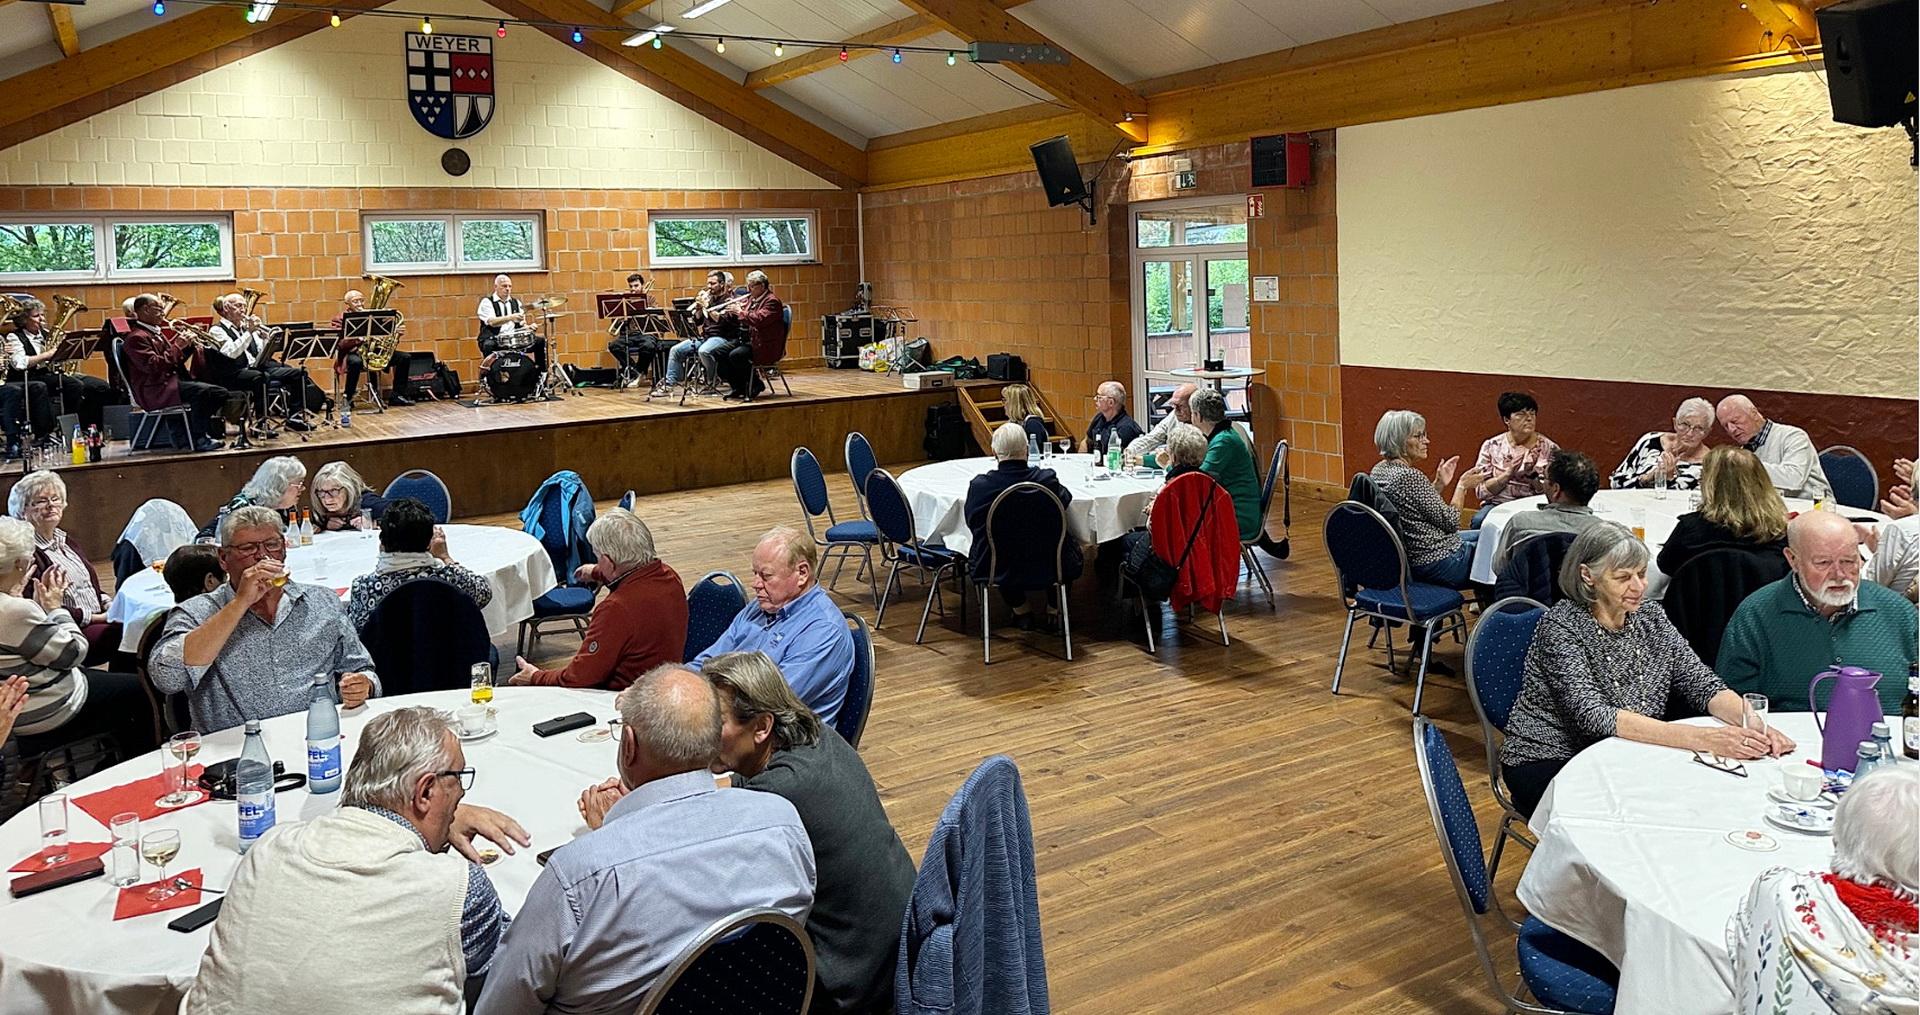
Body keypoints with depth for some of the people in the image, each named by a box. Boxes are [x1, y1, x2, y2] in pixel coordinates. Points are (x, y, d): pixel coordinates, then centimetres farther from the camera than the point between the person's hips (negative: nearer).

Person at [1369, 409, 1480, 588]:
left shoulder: (1379, 471, 3)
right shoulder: (1409, 476, -24)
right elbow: (1449, 523, -16)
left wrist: (1439, 484, 6)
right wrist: (1462, 486, -4)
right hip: (1438, 564, -10)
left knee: (1481, 536, 28)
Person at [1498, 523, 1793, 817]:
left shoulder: (1650, 617, 4)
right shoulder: (1561, 625, -16)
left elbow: (1702, 684, 0)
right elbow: (1593, 715, -27)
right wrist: (1697, 738, -36)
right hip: (1549, 763, -6)